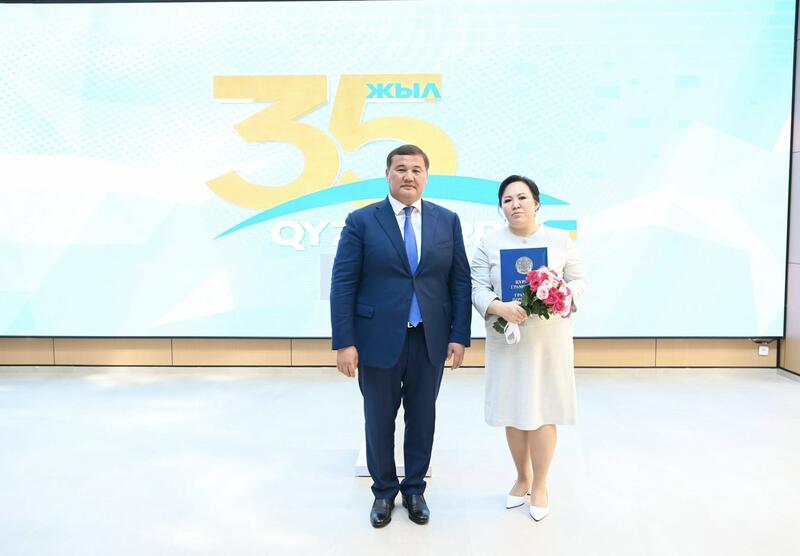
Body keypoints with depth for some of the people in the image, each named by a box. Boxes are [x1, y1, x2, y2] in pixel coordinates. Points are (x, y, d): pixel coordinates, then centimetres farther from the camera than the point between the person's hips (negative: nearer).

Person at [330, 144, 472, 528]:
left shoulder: (447, 221, 4)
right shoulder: (362, 221, -3)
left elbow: (460, 281, 4)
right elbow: (343, 285, -6)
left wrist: (460, 335, -2)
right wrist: (344, 342, -11)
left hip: (430, 340, 2)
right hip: (378, 339, -2)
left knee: (422, 418, 14)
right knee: (379, 420, 11)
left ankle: (414, 489, 34)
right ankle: (384, 492, 33)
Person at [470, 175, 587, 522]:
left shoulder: (560, 240, 3)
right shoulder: (489, 243, 1)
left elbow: (579, 280, 6)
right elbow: (477, 288, -5)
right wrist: (500, 307, -24)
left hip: (549, 340, 0)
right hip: (507, 341, 1)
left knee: (543, 411, 3)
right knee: (513, 411, 10)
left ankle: (540, 485, 21)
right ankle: (522, 477, 31)